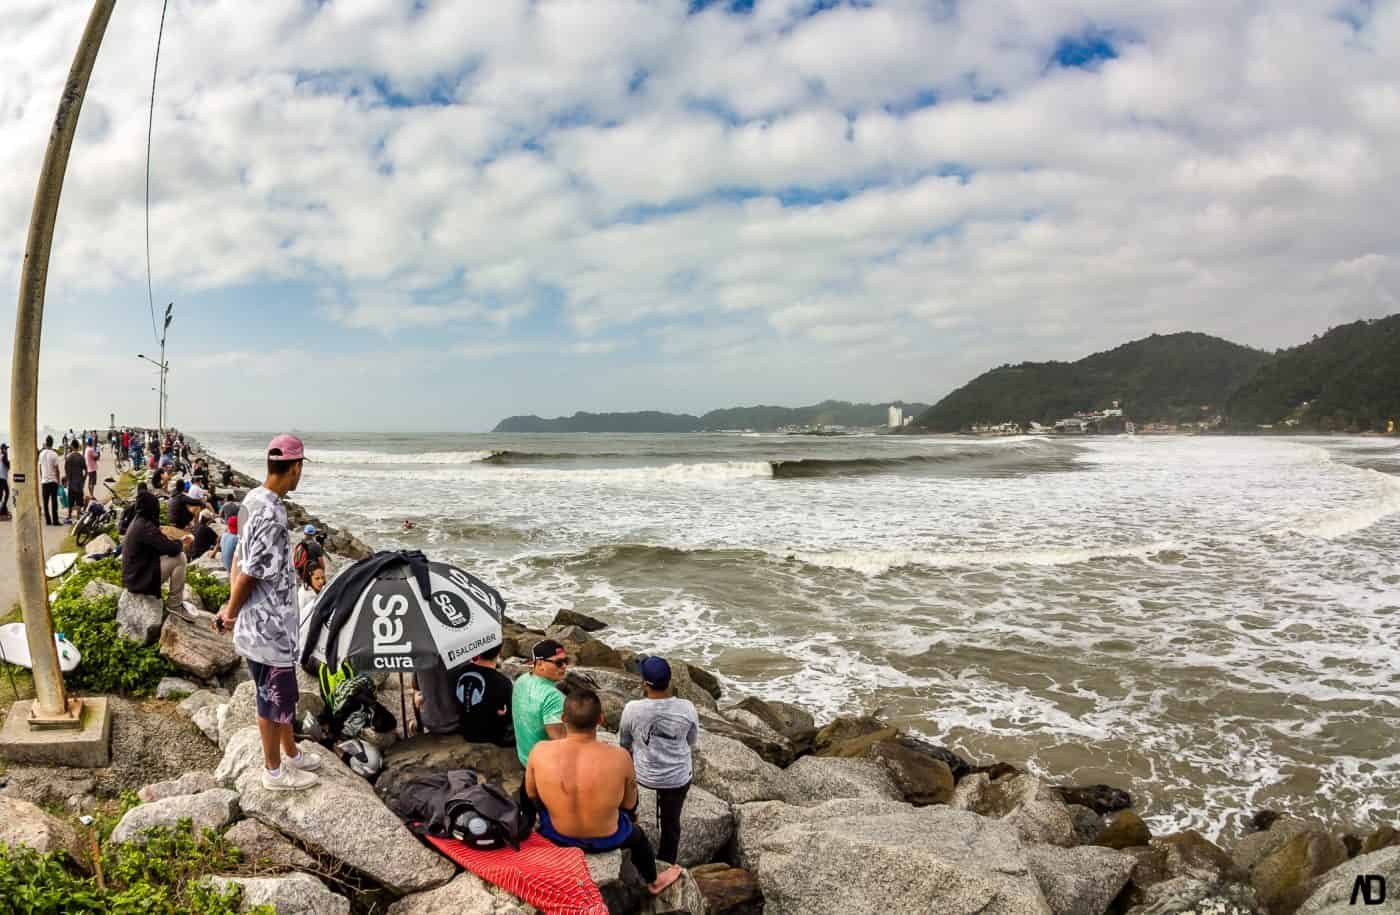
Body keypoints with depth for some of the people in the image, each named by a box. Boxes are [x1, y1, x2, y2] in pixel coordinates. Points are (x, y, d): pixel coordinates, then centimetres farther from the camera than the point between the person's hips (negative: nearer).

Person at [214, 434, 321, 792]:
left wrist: (232, 606, 7)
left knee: (281, 692, 23)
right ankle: (274, 771, 24)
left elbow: (239, 555, 8)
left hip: (268, 621, 9)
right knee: (273, 698, 8)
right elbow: (249, 574, -21)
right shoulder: (271, 516, -27)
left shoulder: (253, 499, 4)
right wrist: (231, 612, -5)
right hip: (268, 626, -9)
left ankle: (291, 754, 39)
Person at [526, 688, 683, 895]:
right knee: (637, 835, 34)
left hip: (556, 836, 1)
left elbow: (530, 794, -6)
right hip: (606, 840, -1)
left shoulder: (539, 752, -26)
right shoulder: (619, 757, -29)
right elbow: (629, 804, -11)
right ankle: (654, 882, 59)